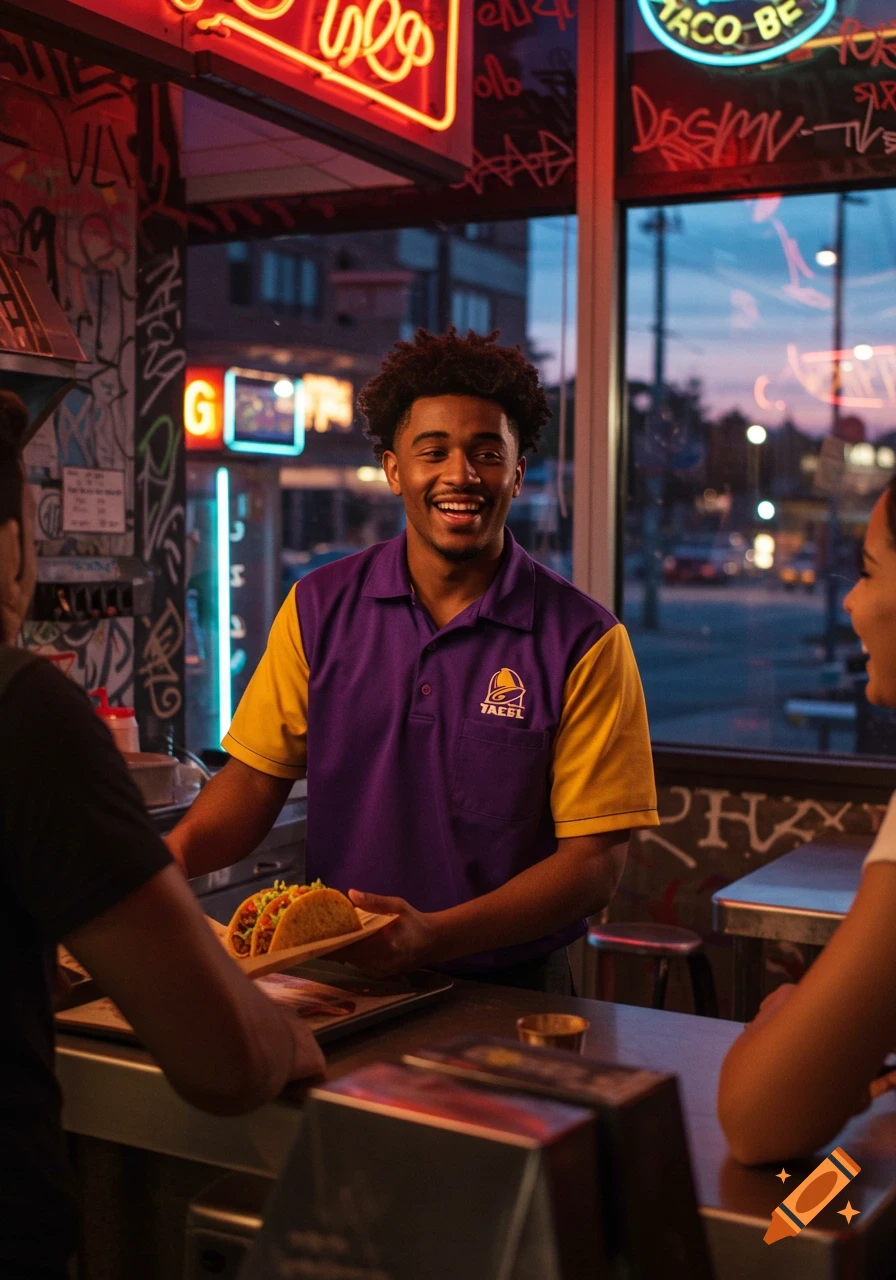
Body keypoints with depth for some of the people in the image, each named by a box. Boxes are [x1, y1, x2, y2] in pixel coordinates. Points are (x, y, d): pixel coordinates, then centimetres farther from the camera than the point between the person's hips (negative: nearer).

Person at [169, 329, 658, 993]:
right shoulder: (319, 608, 5)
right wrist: (177, 852, -14)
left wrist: (435, 936, -20)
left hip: (510, 989, -2)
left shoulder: (584, 643, -5)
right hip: (340, 983, 2)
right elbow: (257, 774, 8)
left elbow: (595, 861, -7)